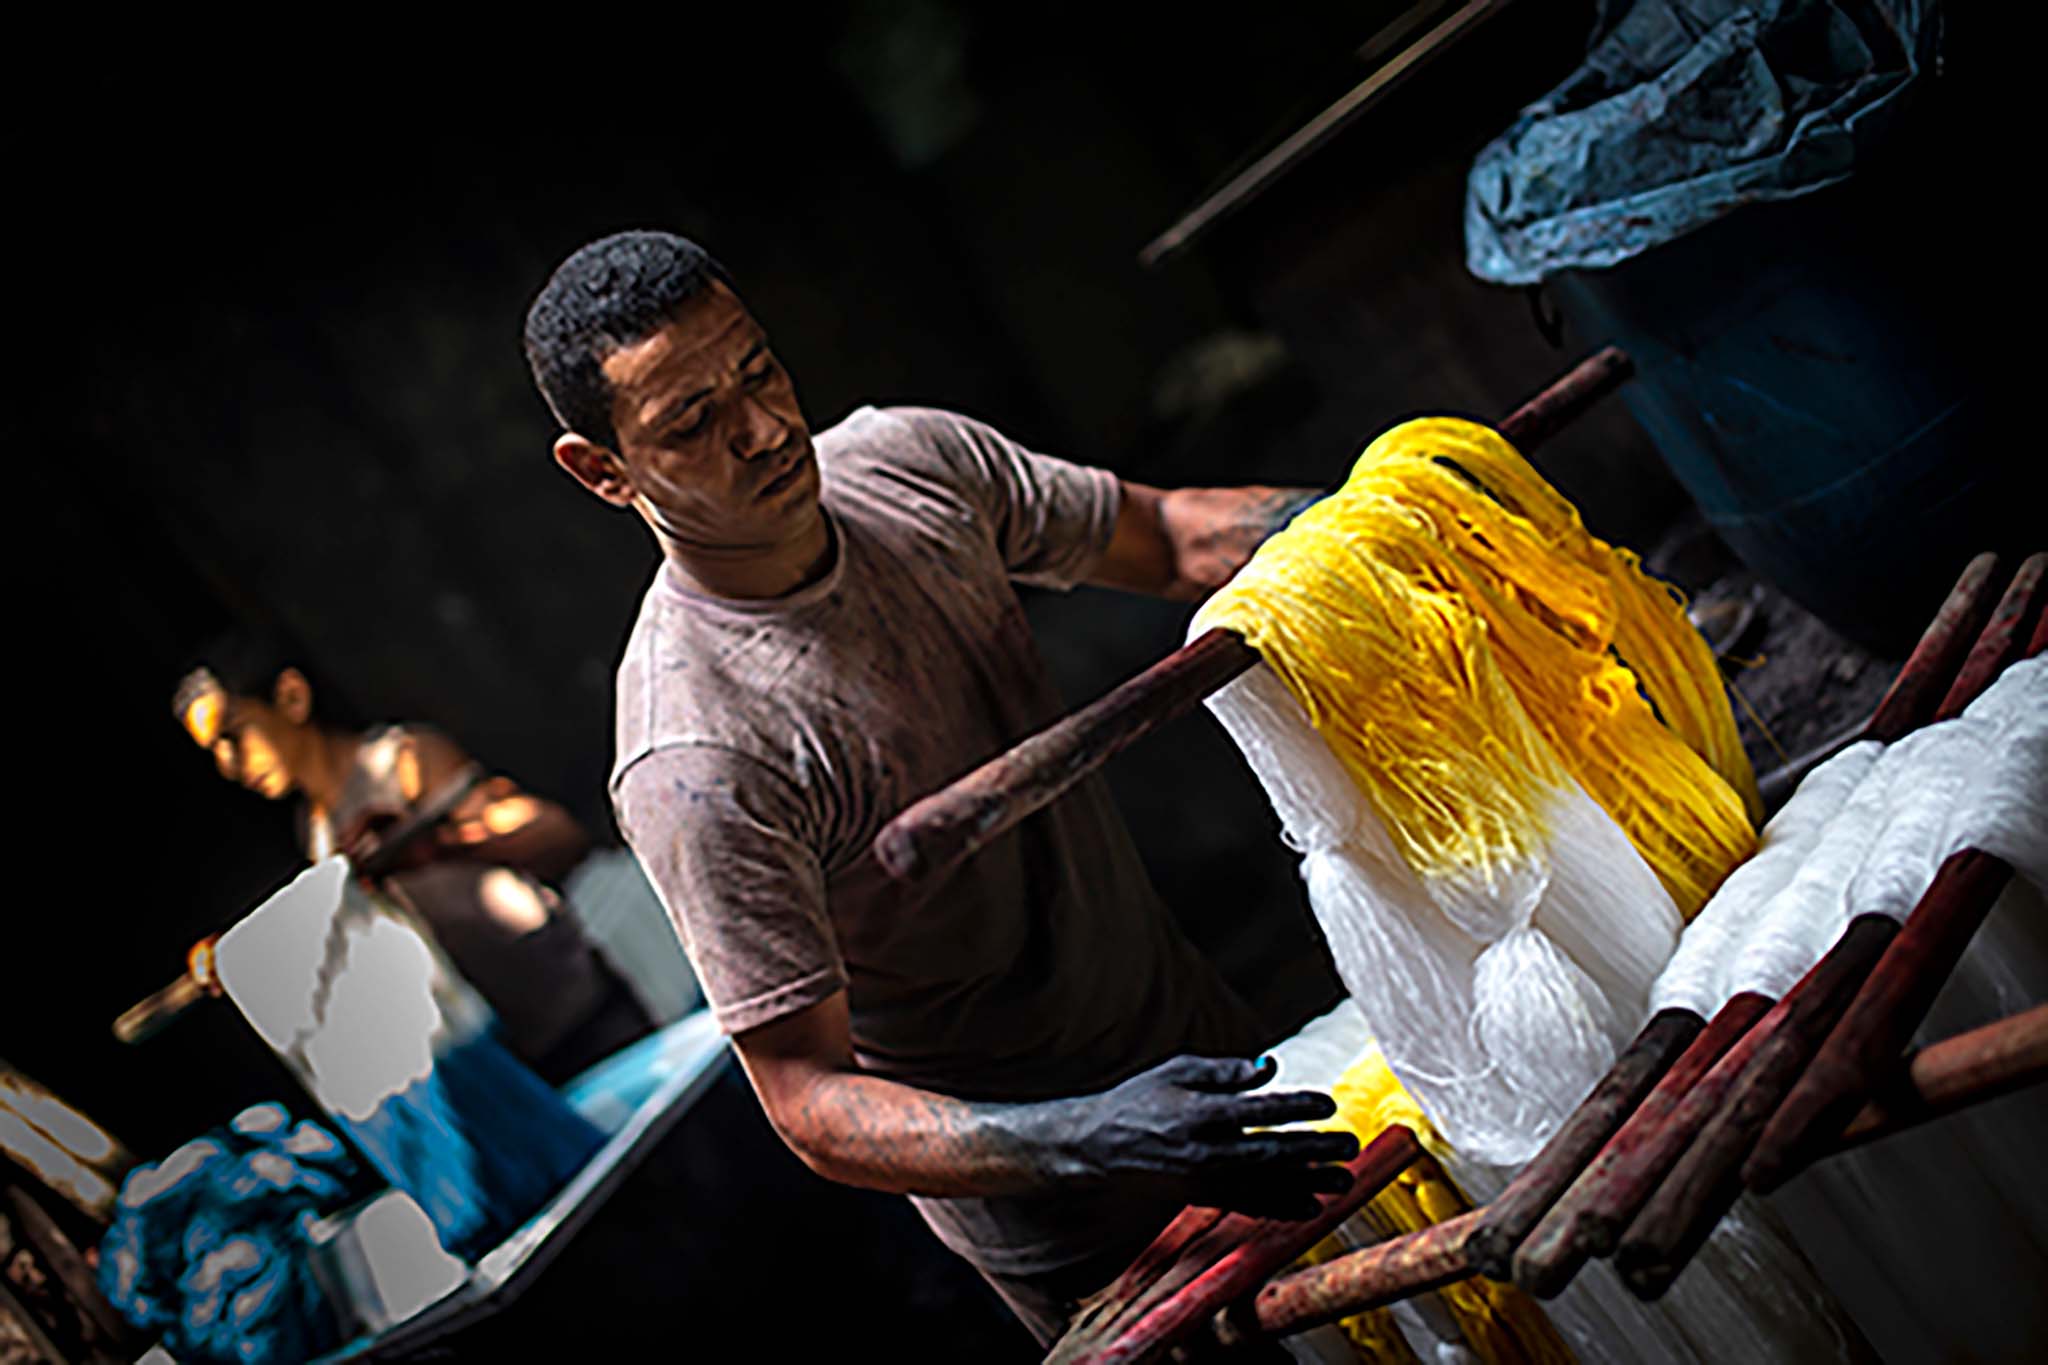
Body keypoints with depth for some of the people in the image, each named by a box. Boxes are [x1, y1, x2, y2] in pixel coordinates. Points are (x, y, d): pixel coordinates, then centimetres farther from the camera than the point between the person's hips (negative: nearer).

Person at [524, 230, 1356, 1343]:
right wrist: (1084, 1145, -44)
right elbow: (810, 1105, -30)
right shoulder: (696, 767, -33)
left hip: (1189, 1026, 7)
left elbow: (1167, 537, 3)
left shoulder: (908, 460, -12)